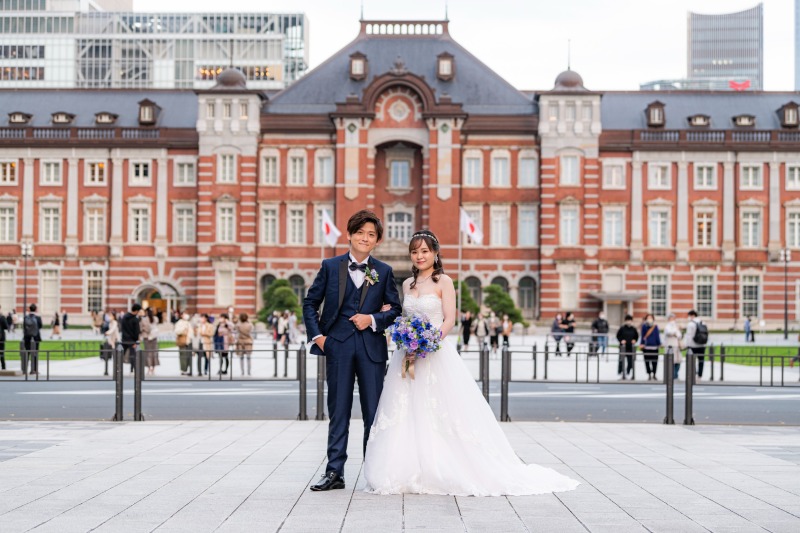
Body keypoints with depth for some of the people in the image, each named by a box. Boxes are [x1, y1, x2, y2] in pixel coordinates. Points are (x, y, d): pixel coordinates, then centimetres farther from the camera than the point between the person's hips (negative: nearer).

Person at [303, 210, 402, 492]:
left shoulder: (384, 271, 8)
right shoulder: (330, 266, 6)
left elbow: (395, 309, 8)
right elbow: (310, 302, 9)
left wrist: (373, 319, -9)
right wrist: (316, 335, -1)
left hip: (372, 347, 1)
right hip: (338, 345, -1)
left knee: (374, 412, 4)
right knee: (338, 411, 3)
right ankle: (334, 472, 7)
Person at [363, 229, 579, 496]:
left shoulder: (443, 281, -2)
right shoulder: (408, 284, 14)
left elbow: (449, 320, -9)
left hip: (437, 355, -5)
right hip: (408, 354, 5)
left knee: (440, 415, -6)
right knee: (406, 417, 2)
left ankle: (445, 474, 1)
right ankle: (409, 475, 8)